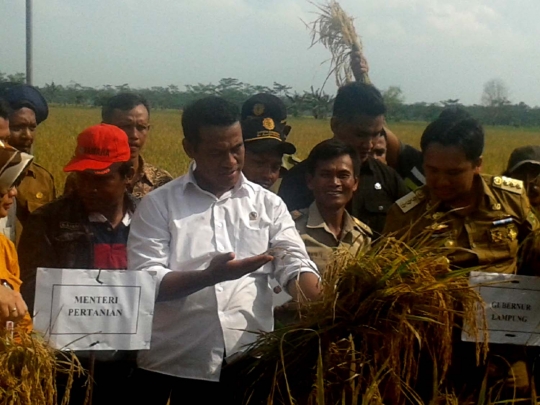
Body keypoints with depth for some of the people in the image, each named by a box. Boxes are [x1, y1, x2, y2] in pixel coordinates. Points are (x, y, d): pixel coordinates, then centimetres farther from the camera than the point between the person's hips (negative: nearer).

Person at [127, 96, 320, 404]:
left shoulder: (268, 204, 7)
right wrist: (211, 276, -20)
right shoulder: (158, 204, 1)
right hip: (173, 367, -1)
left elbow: (296, 266, 0)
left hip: (250, 366, 2)